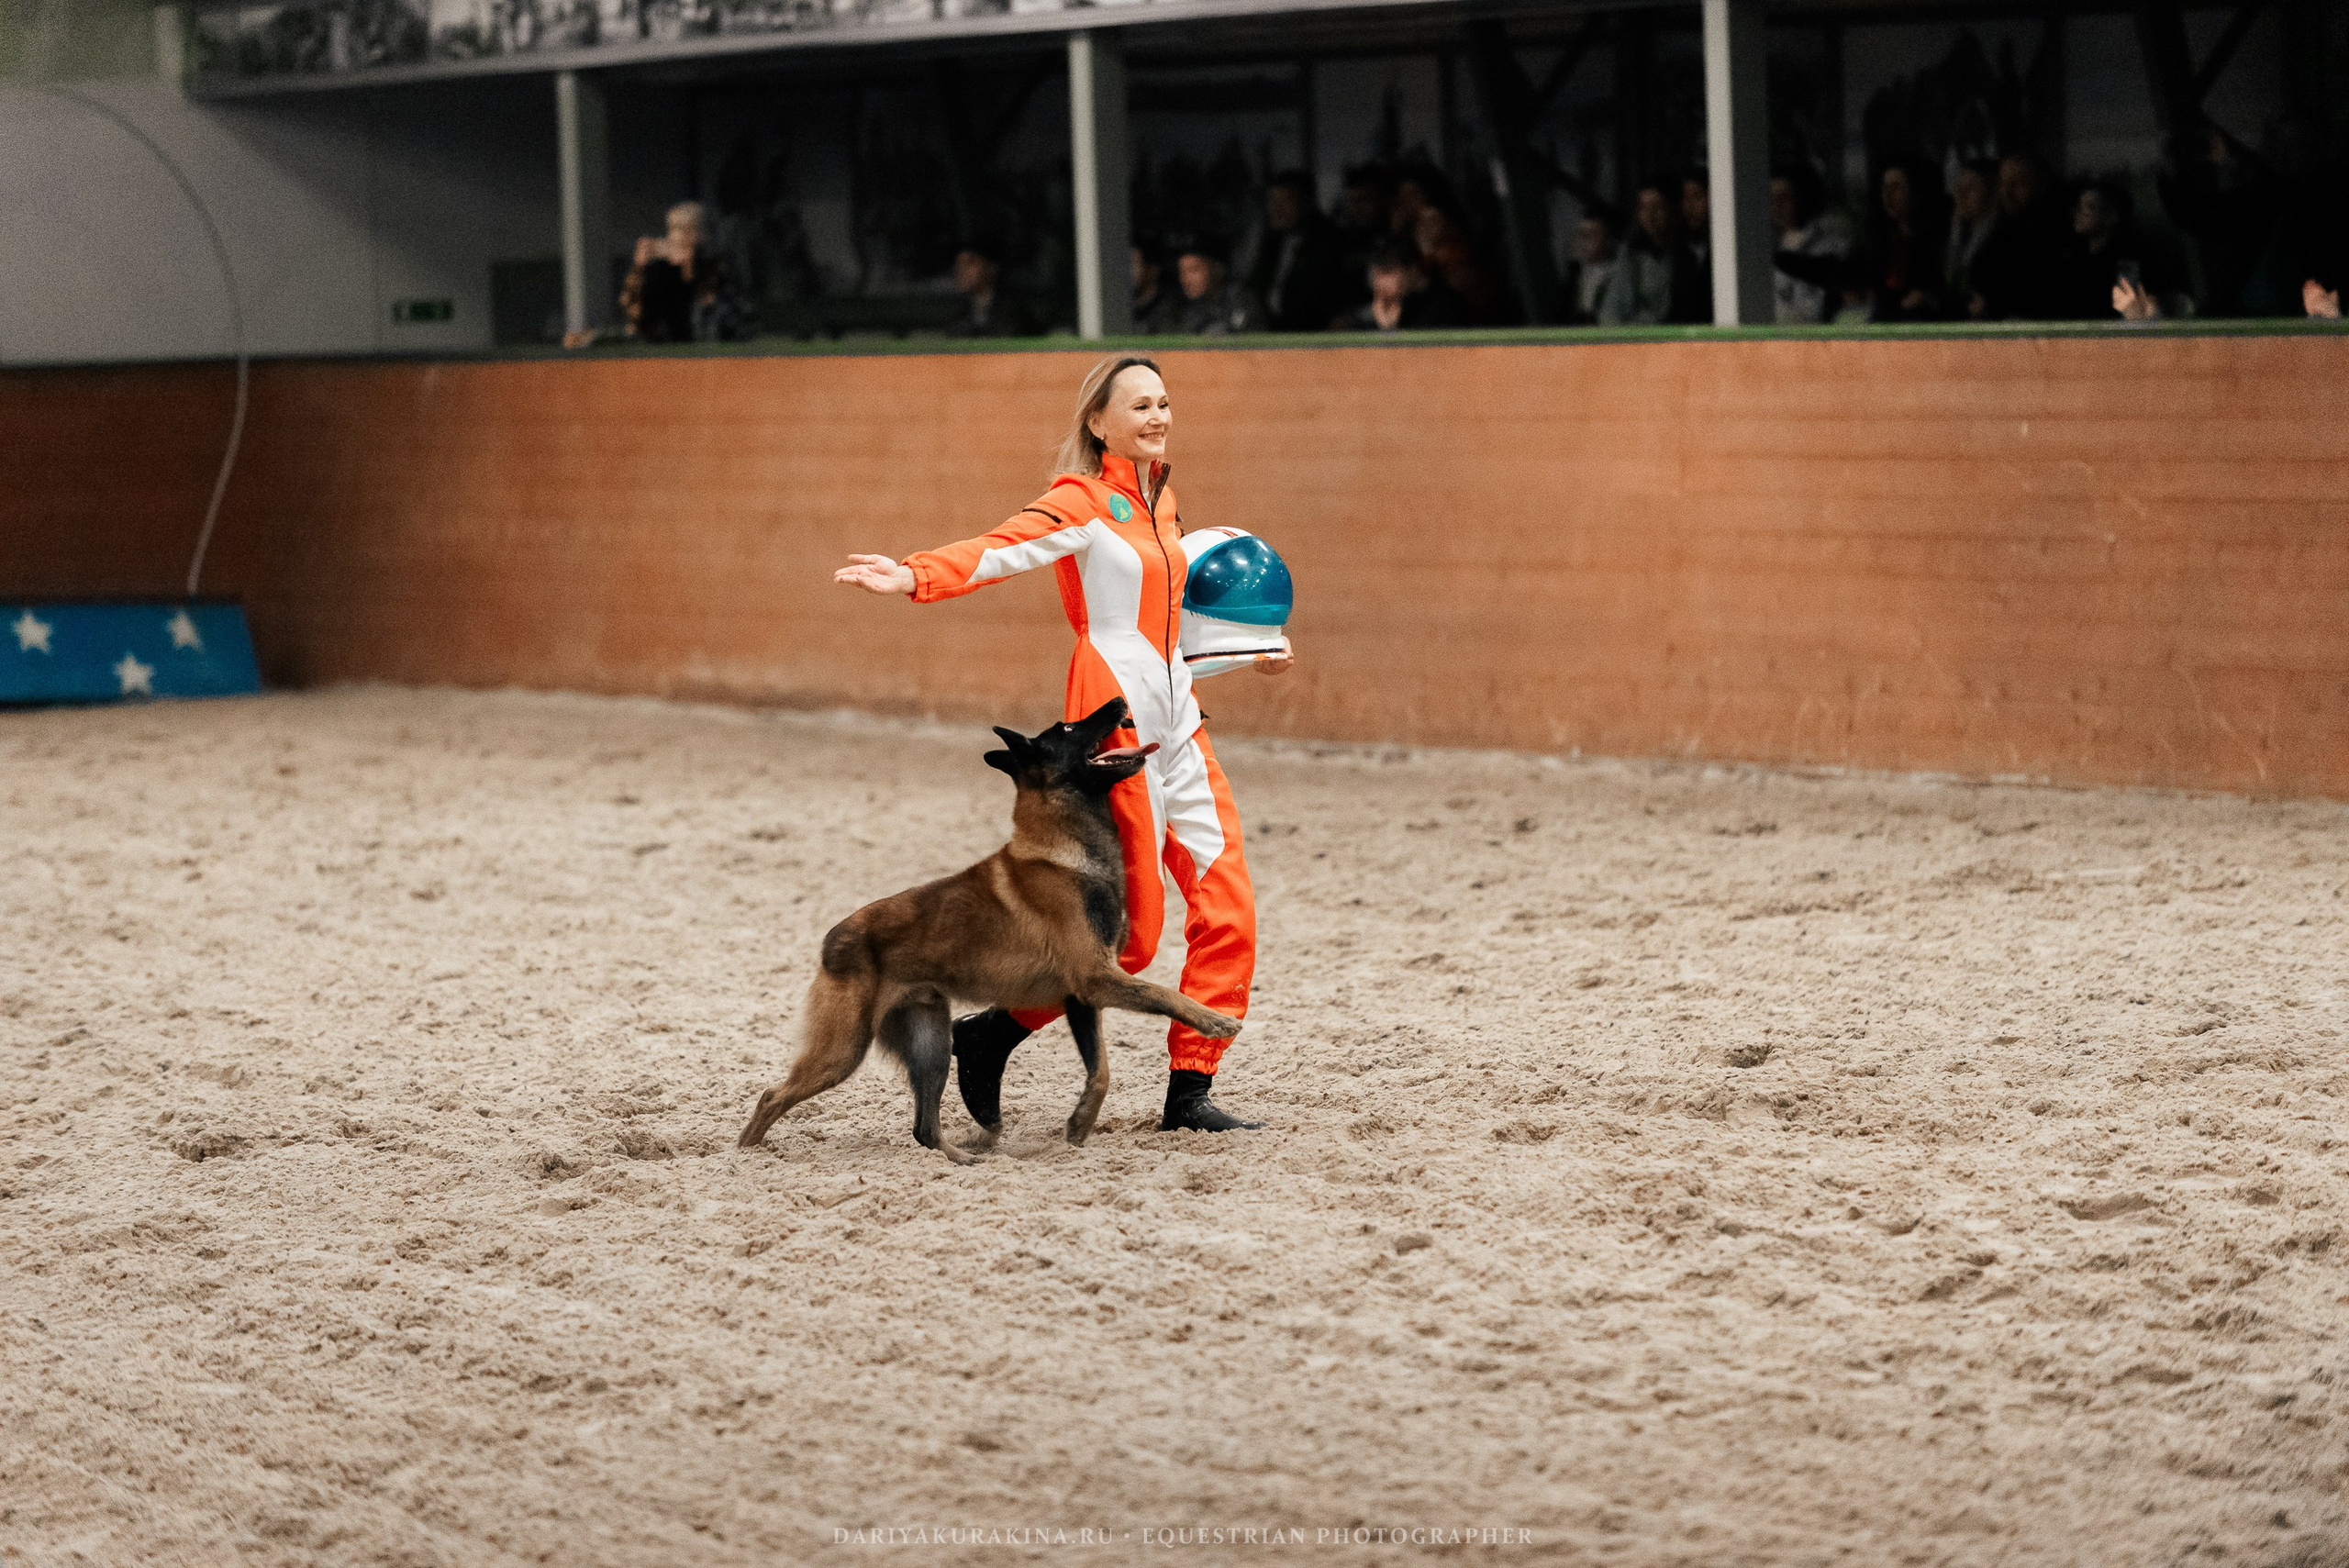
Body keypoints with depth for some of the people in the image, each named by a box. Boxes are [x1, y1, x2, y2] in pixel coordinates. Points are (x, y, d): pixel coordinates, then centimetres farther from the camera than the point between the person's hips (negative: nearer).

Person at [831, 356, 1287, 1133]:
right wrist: (914, 576, -43)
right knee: (1130, 933, -7)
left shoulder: (1159, 504, 17)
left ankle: (1189, 1090, 6)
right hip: (1114, 718, -8)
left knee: (1228, 908, 0)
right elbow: (1002, 547, -26)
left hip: (1176, 720, 8)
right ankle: (986, 1038, 10)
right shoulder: (1082, 501, -7)